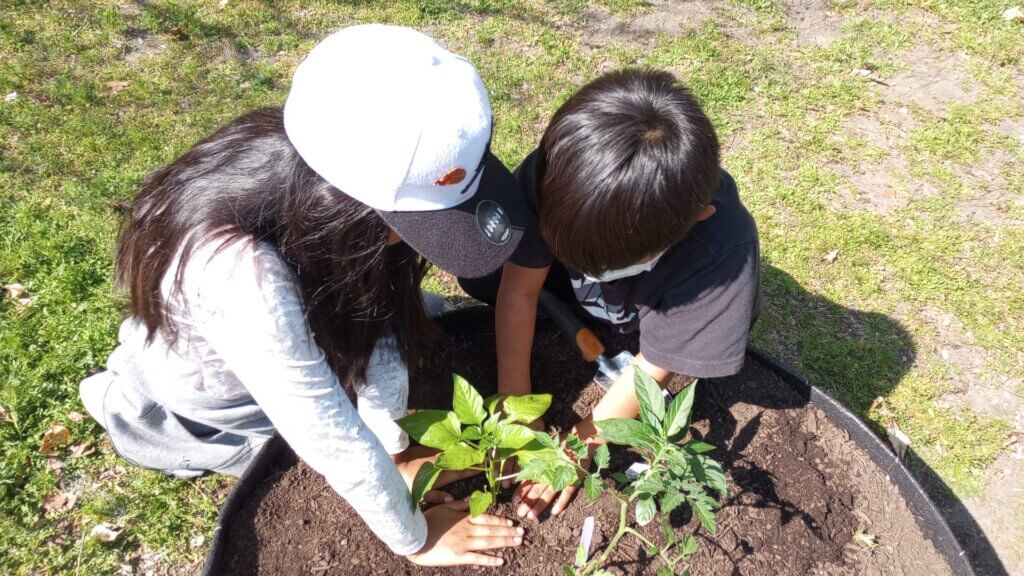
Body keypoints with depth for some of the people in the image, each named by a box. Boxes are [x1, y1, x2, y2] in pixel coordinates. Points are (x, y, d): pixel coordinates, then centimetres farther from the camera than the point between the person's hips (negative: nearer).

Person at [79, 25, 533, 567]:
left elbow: (370, 311, -18)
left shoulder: (316, 180, -29)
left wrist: (395, 451, -14)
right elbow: (333, 439, -35)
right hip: (203, 394, -4)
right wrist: (415, 541, -21)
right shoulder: (241, 277, -46)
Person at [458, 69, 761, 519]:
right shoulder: (551, 172, -38)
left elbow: (654, 368, -32)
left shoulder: (722, 249, -44)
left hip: (655, 307, 0)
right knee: (478, 270, -17)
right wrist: (514, 403, -23)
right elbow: (519, 289, -26)